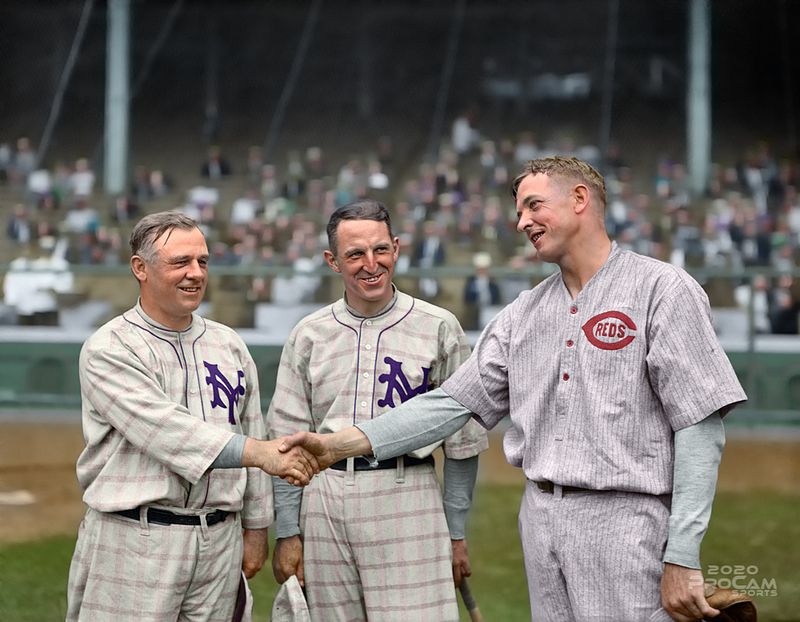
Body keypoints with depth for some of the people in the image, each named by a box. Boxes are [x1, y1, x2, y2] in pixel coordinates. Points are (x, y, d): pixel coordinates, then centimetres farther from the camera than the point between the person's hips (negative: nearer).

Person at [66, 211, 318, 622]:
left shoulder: (229, 345, 14)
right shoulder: (109, 350, -6)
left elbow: (250, 432, 18)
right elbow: (166, 429, -20)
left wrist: (255, 528, 14)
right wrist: (262, 453, -29)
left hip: (220, 540, 6)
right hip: (135, 541, -5)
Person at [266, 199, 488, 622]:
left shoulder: (438, 328, 4)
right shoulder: (309, 335, 9)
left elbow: (461, 438, 6)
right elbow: (287, 440, 10)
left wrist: (456, 532, 4)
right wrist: (287, 533, 5)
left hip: (406, 500, -2)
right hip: (325, 503, 2)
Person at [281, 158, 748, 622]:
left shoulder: (661, 290, -5)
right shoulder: (523, 314, 15)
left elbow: (700, 426, -10)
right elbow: (453, 401, 14)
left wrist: (682, 558, -16)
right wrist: (342, 444, 3)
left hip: (623, 518, -6)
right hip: (540, 519, 6)